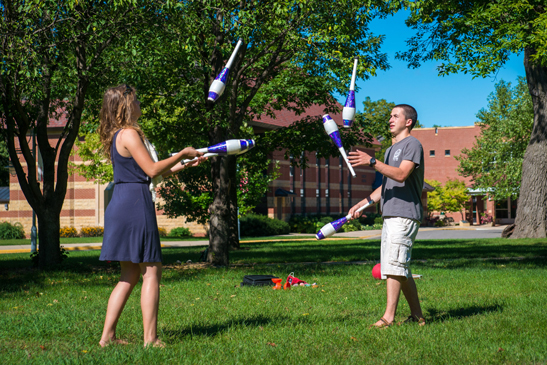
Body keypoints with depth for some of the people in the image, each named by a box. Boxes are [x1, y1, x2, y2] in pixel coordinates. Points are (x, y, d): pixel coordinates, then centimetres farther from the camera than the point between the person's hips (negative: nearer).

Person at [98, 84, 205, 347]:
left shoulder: (116, 137, 20)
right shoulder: (129, 134, -11)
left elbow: (145, 172, 22)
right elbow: (152, 170, -15)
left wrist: (183, 165, 22)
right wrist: (182, 154, -2)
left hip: (121, 204, 10)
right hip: (135, 202, -10)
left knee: (130, 275, 14)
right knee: (151, 272, -6)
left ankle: (108, 335, 13)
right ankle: (150, 339, -5)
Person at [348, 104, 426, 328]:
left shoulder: (412, 145, -5)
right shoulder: (392, 149, 25)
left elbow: (401, 175, -22)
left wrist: (372, 162, -28)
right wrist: (362, 203, 20)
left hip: (405, 215, -10)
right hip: (390, 216, 10)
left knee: (394, 264, -16)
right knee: (401, 270, 10)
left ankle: (389, 316, -19)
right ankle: (417, 316, 16)